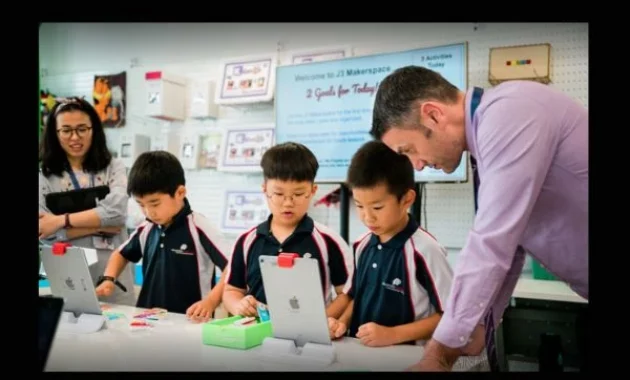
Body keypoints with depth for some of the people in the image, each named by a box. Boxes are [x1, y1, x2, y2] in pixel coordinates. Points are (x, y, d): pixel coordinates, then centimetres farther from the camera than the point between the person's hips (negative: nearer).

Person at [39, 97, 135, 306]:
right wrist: (102, 224, -10)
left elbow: (116, 211, -11)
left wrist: (62, 220, -11)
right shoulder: (44, 177, 4)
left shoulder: (114, 168, 5)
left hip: (113, 272, 0)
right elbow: (45, 233, -8)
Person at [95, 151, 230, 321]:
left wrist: (210, 301, -24)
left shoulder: (199, 228, -13)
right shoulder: (146, 229, 6)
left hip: (189, 322, -5)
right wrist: (108, 279, 9)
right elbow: (121, 254, 25)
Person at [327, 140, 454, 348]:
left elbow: (450, 315, -11)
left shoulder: (424, 250, -14)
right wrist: (342, 322, -1)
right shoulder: (362, 245, 6)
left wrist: (392, 334, -16)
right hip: (360, 349, 4)